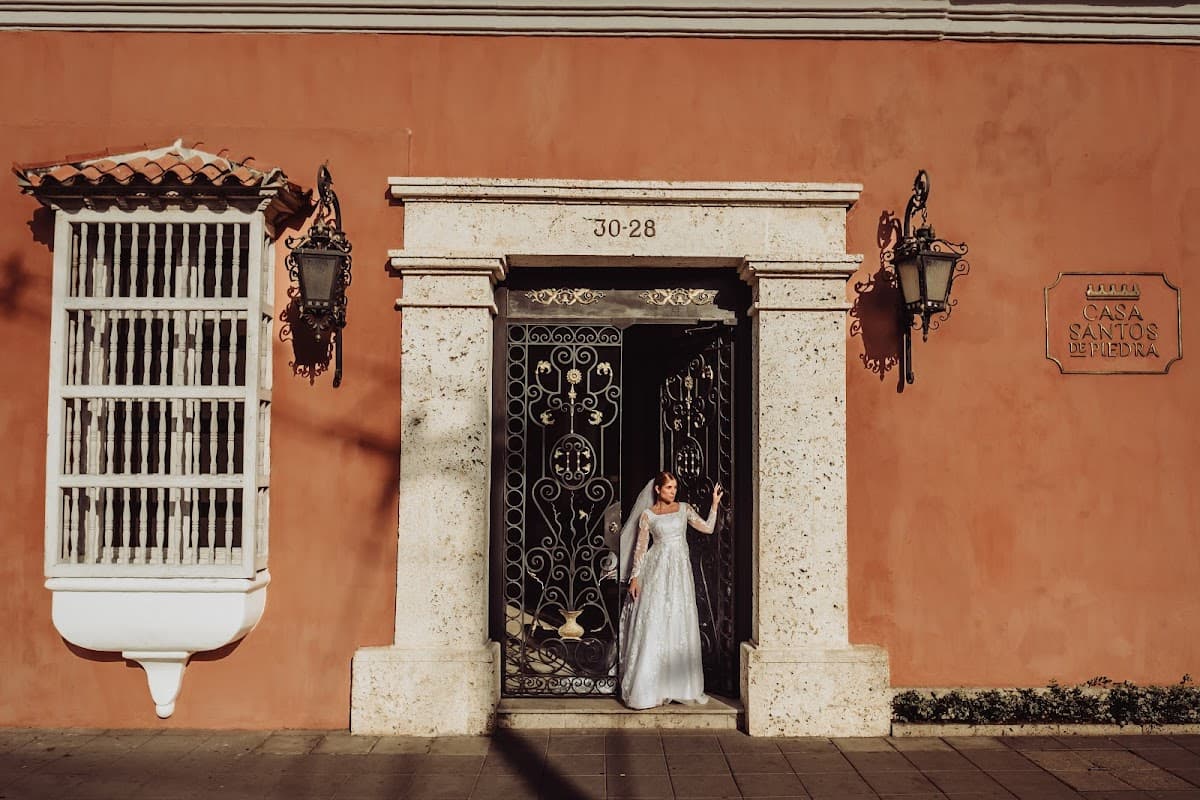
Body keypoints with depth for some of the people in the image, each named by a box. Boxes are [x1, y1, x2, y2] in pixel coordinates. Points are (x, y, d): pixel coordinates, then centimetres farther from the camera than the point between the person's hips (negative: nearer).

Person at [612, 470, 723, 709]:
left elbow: (708, 528, 9)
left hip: (680, 572, 3)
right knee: (653, 627, -6)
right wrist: (634, 577, -5)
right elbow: (640, 547, 0)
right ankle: (648, 688, -1)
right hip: (657, 571, -3)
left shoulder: (684, 509, 11)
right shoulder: (648, 515, 3)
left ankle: (680, 686, 12)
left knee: (680, 625, 3)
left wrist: (715, 504, 3)